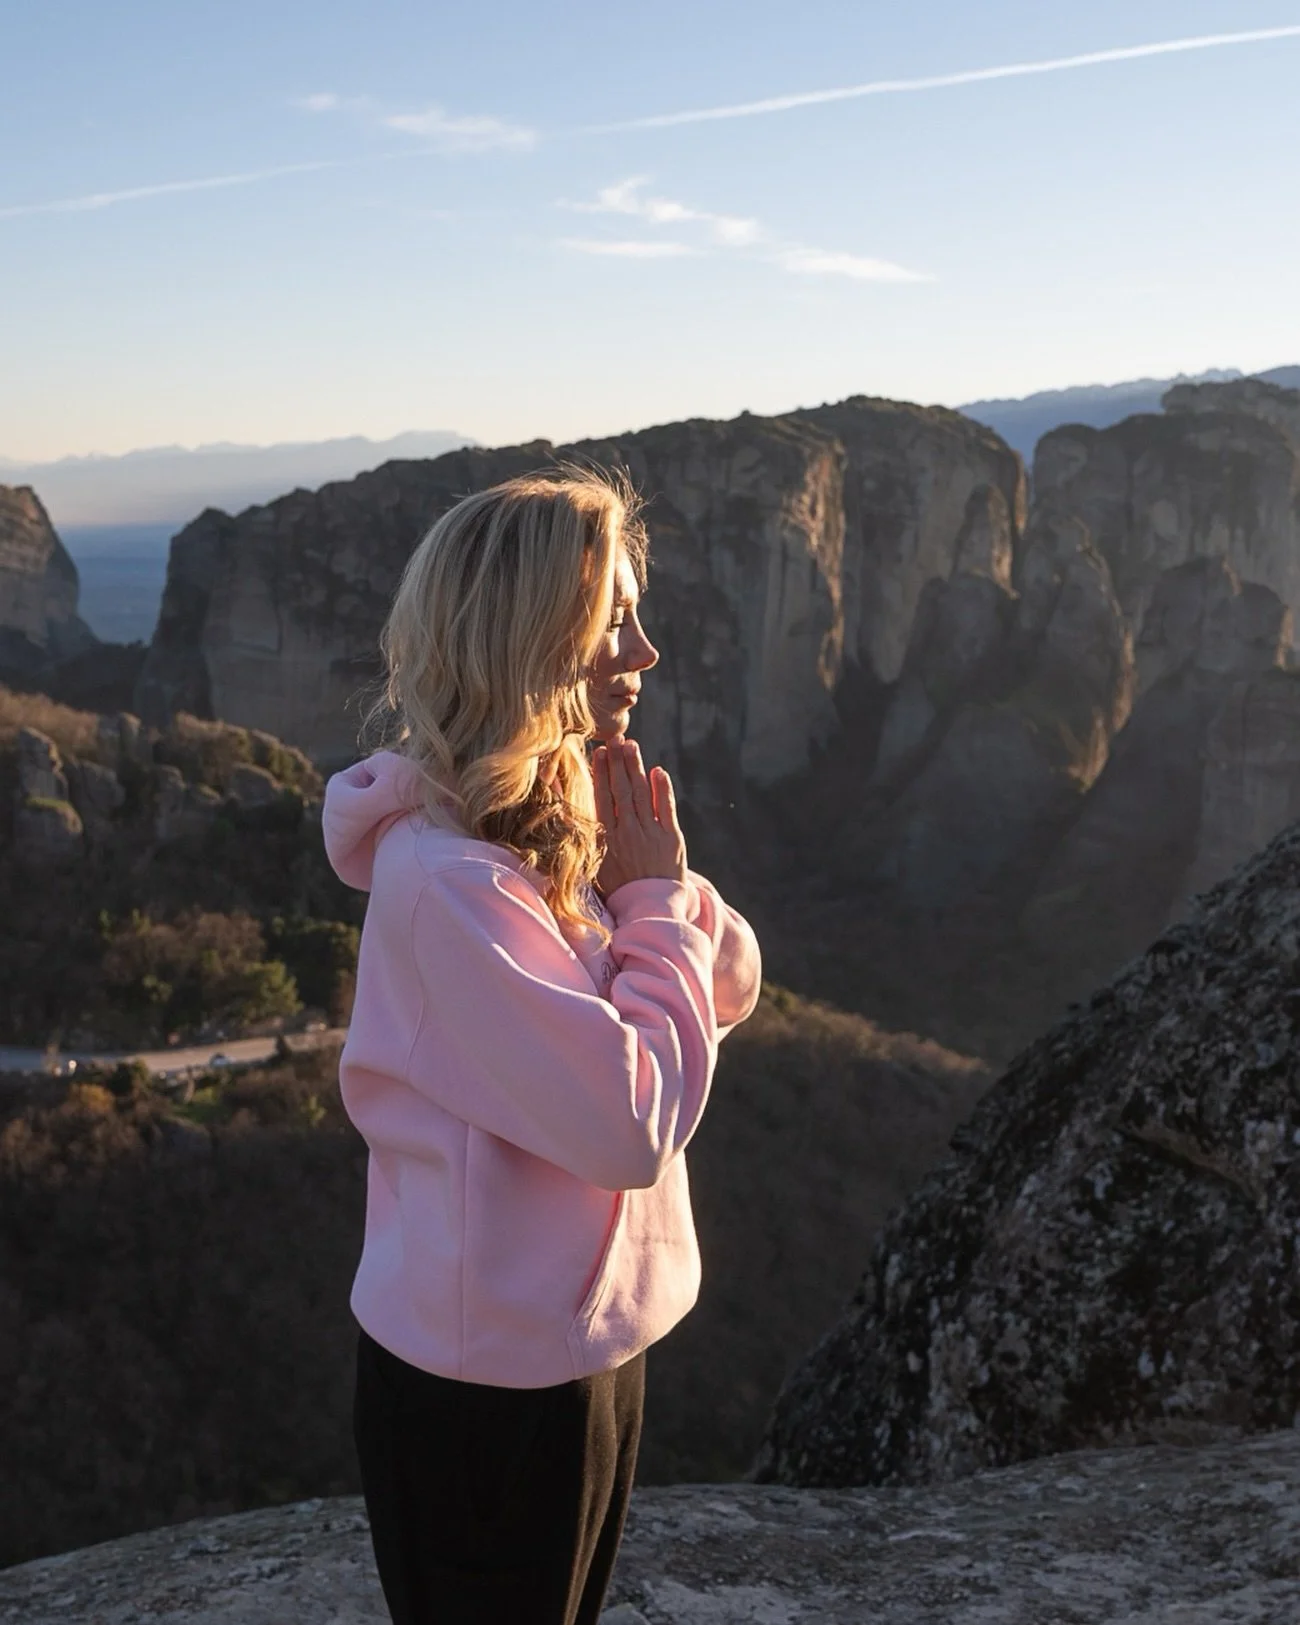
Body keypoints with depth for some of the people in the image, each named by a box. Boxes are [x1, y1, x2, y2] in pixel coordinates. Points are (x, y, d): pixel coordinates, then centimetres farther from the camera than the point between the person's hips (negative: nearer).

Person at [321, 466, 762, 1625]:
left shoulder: (563, 819, 0)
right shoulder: (450, 879, -28)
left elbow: (731, 990, 5)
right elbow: (635, 1126, -28)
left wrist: (657, 874, -13)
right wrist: (656, 899, -18)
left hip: (588, 1344, 8)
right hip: (491, 1386, -8)